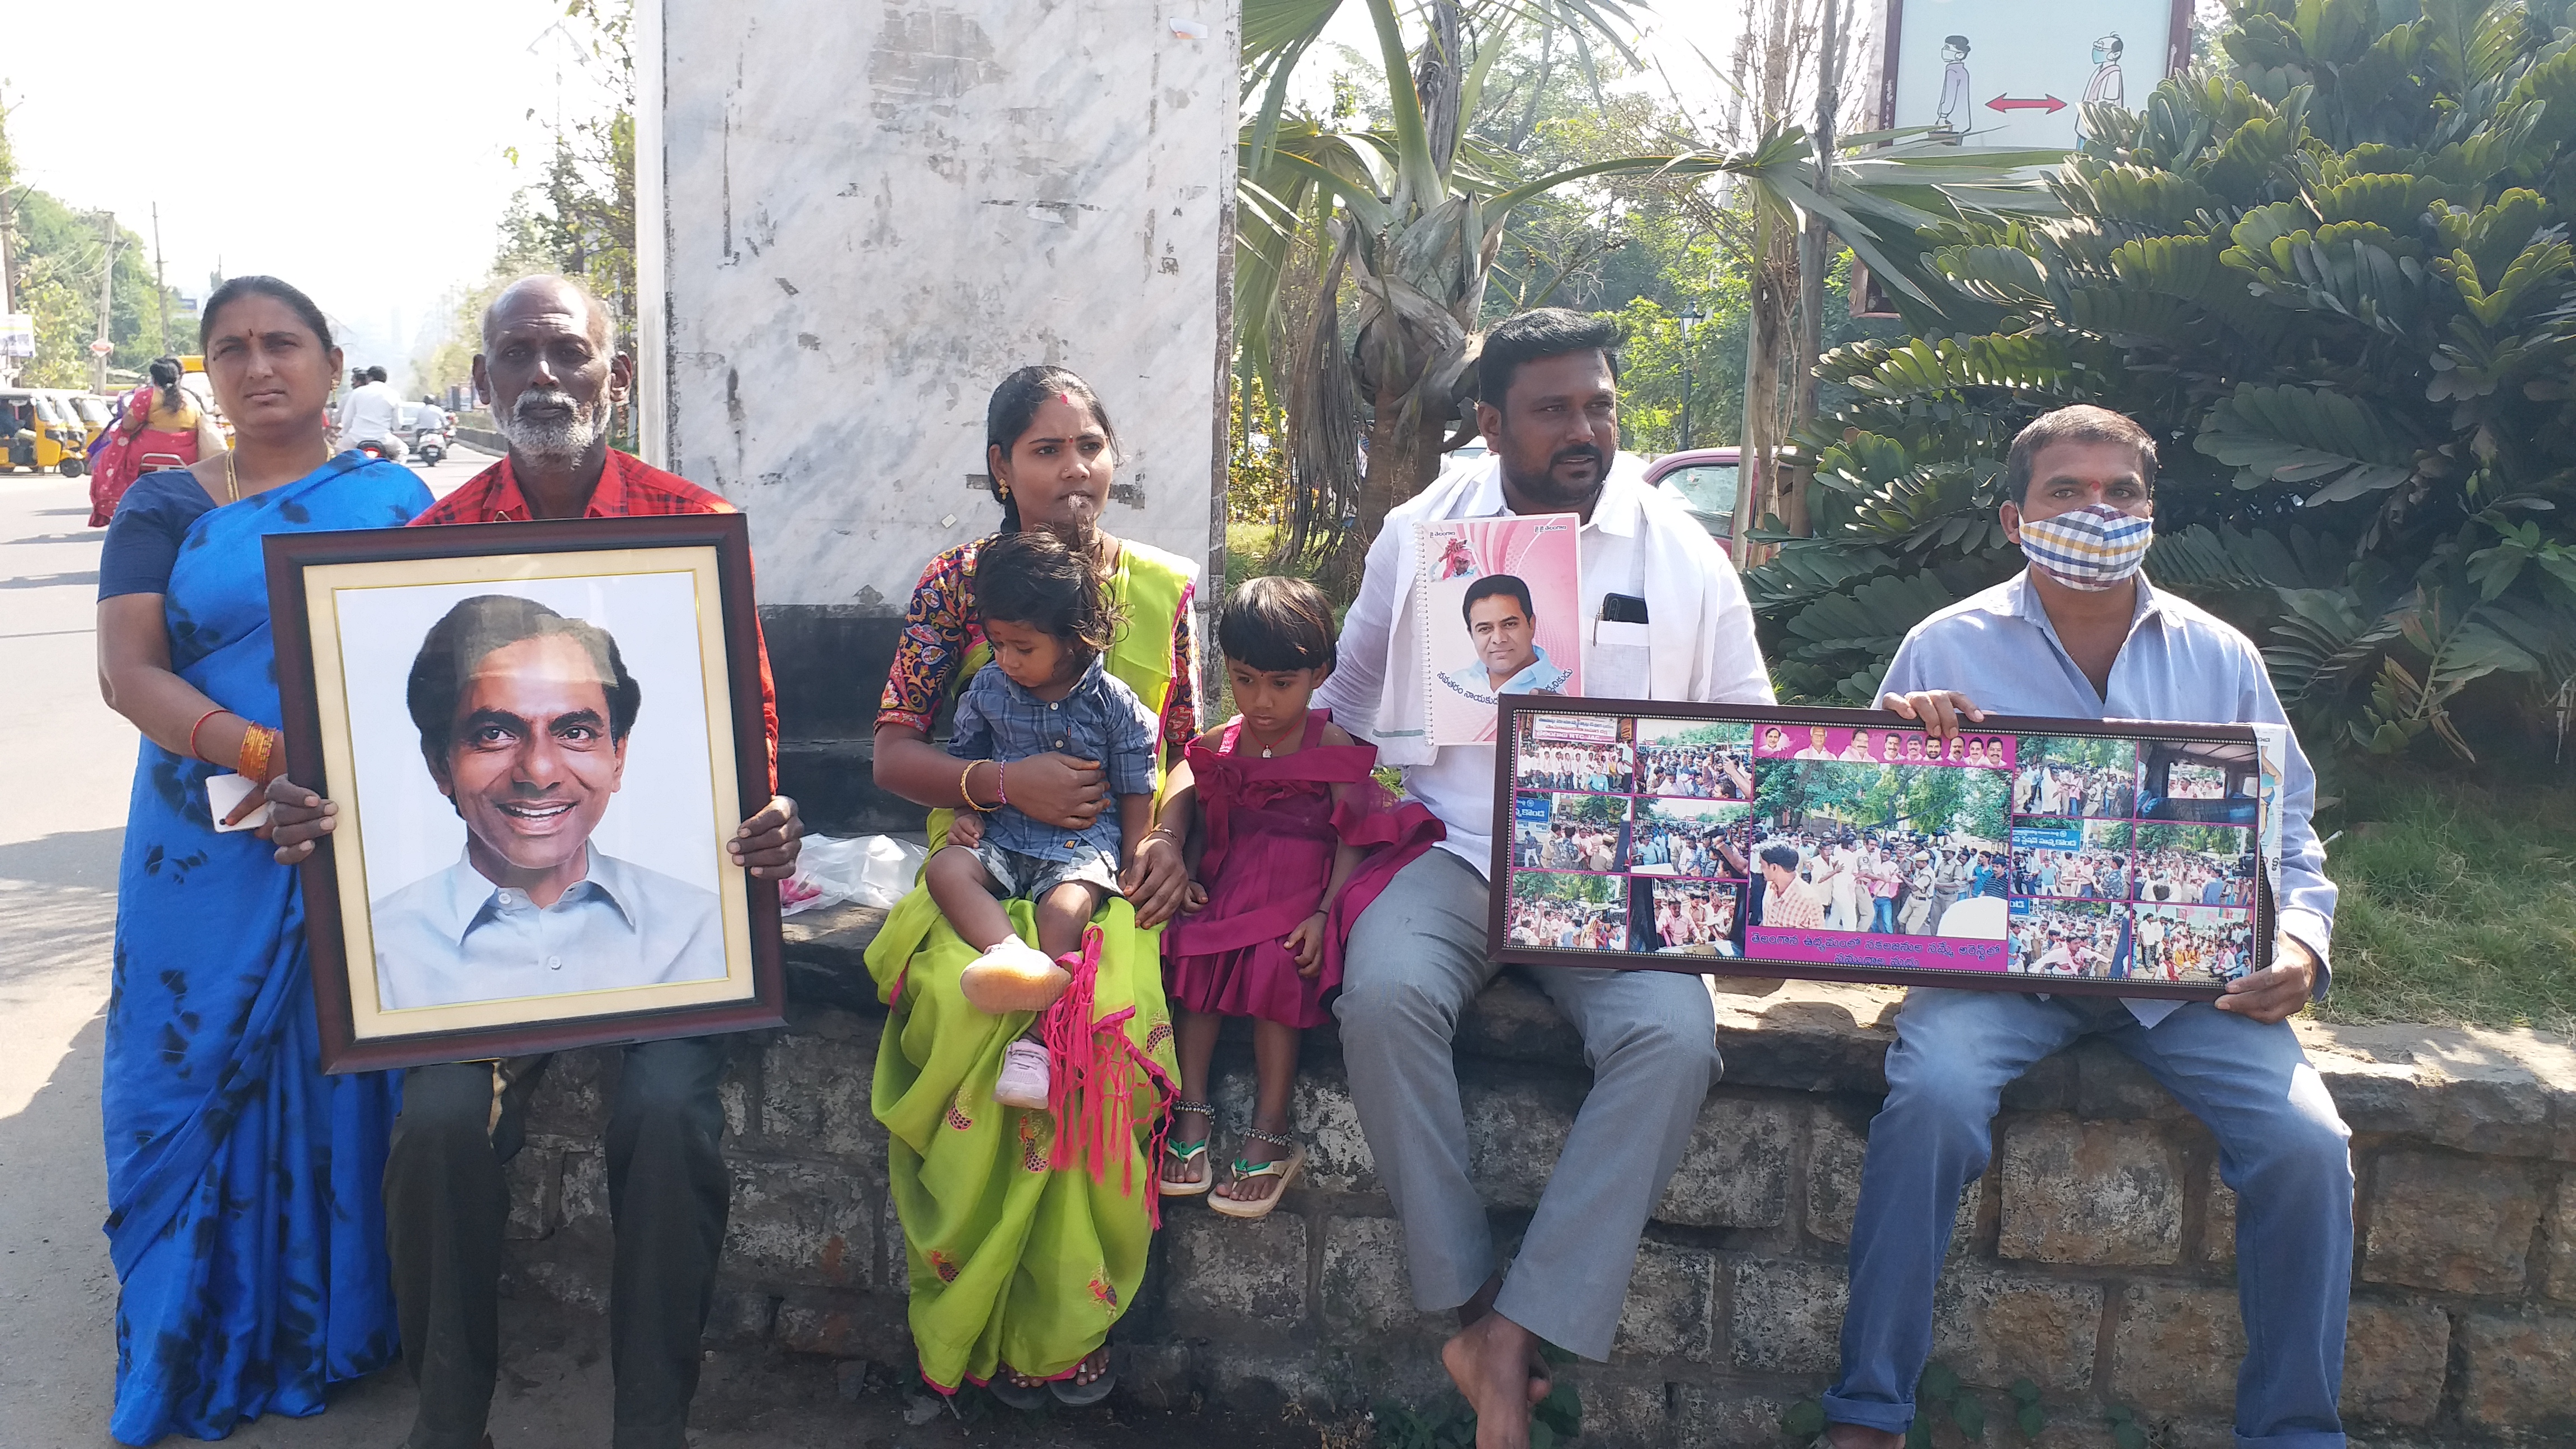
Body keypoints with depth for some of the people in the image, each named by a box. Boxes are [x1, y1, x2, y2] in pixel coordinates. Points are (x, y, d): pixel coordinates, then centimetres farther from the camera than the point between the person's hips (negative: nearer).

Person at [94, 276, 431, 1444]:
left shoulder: (396, 497, 7)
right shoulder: (166, 506, 5)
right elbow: (128, 670, -5)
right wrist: (265, 754, -20)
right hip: (214, 855, 0)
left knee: (352, 1075, 5)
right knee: (202, 1075, 6)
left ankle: (339, 1321, 22)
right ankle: (202, 1351, 23)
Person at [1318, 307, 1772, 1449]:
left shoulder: (1682, 555, 8)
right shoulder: (1418, 536, 9)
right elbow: (1350, 707, 19)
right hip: (1452, 852, 0)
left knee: (1672, 1037, -30)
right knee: (1385, 994, -32)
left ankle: (1517, 1337, -21)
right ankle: (1471, 1306, -17)